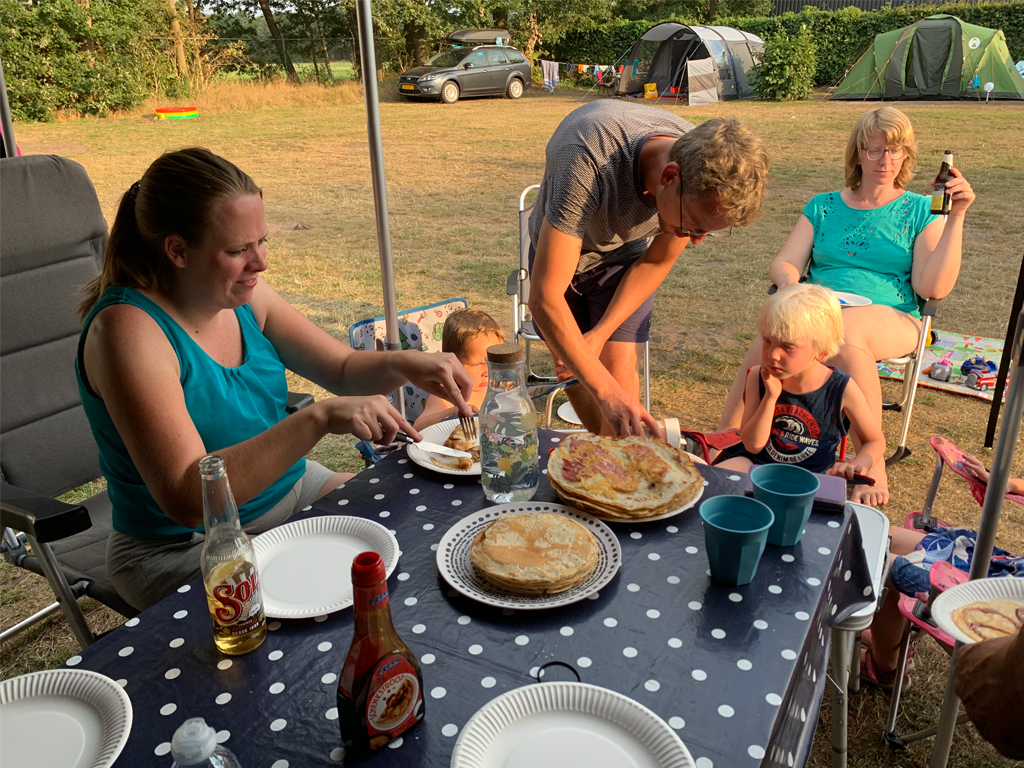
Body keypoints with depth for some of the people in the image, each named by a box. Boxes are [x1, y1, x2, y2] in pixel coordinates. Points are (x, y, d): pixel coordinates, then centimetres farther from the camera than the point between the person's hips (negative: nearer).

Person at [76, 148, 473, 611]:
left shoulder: (240, 293, -4)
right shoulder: (128, 329, -25)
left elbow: (342, 369, 5)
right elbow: (186, 497, -33)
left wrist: (404, 365, -17)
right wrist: (318, 419, -40)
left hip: (289, 491, 7)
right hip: (185, 548, -6)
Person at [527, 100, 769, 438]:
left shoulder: (710, 173, -29)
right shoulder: (587, 161, -45)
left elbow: (656, 262, -11)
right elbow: (545, 298, -47)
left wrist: (599, 334, -18)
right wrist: (607, 393, -53)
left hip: (625, 255, 2)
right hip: (557, 250, -1)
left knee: (619, 370, -13)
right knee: (570, 369, 8)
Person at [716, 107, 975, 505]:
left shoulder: (919, 211, 13)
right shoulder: (823, 206, 20)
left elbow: (932, 287, 0)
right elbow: (783, 264, 9)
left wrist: (956, 217, -5)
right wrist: (792, 285, -14)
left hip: (889, 319, -1)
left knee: (844, 331, -41)